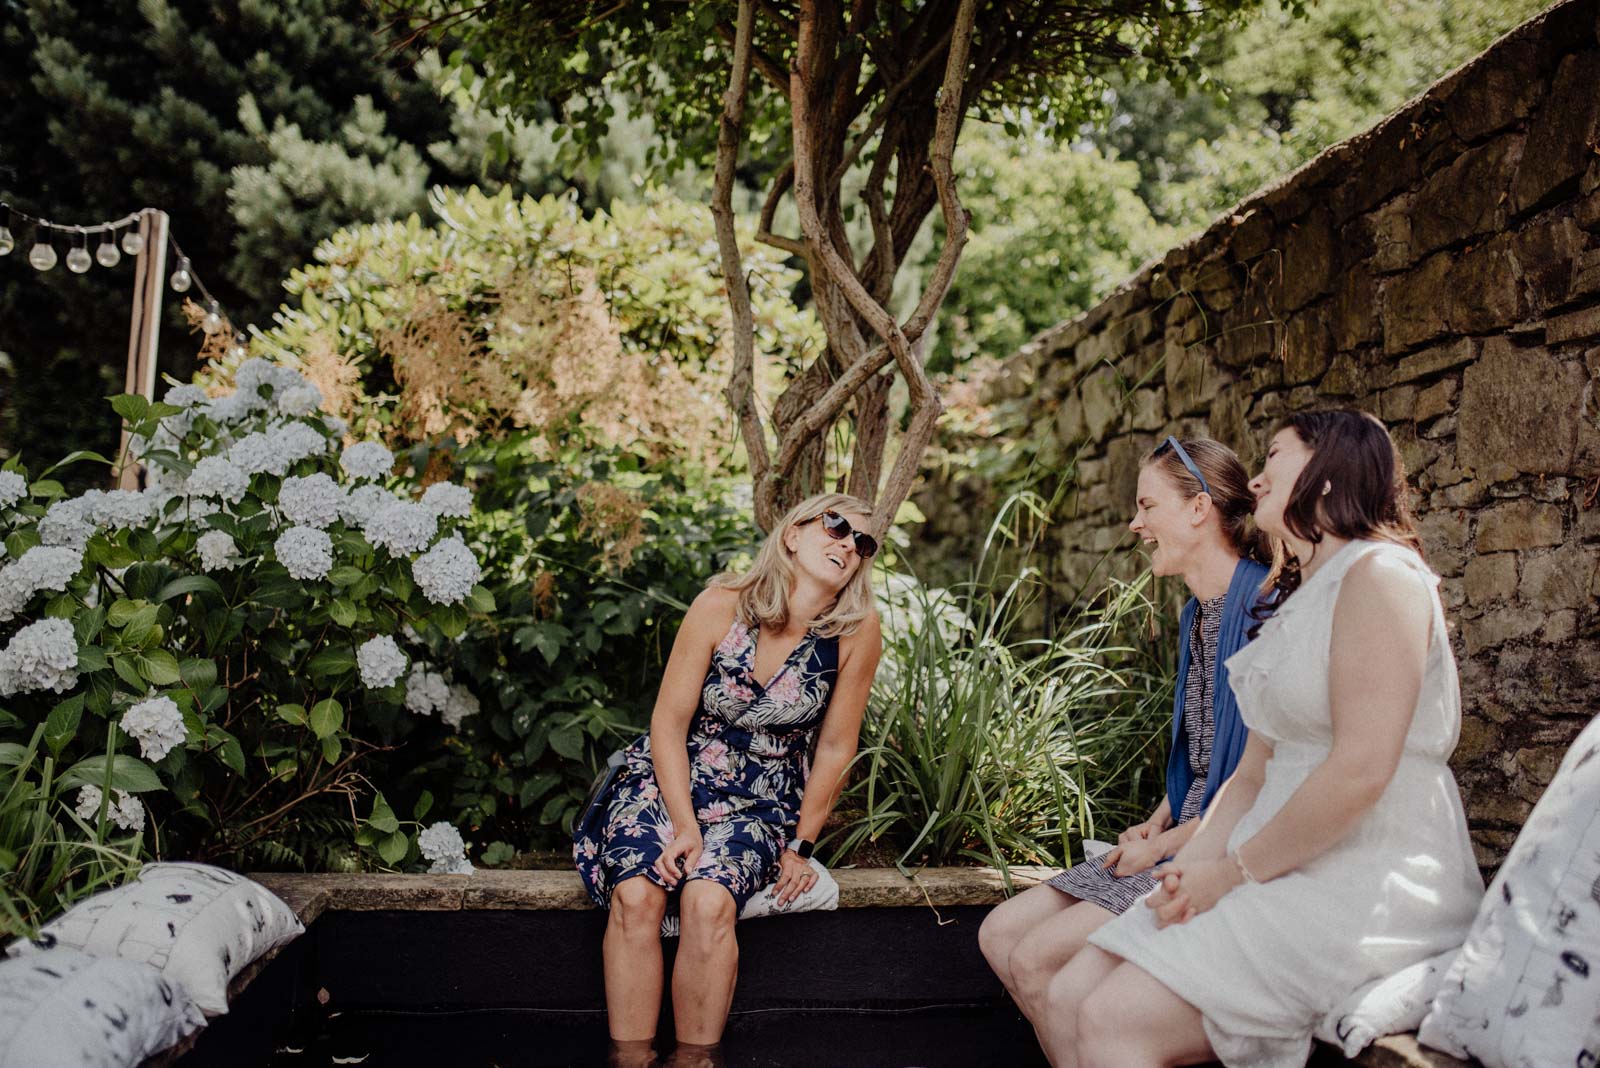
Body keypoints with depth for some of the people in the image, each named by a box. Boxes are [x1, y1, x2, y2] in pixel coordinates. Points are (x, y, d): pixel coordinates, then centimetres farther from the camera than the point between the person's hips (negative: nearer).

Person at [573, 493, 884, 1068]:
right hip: (669, 781, 0)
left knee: (709, 901, -29)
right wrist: (685, 827, -15)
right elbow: (668, 722, -8)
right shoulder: (722, 605, -12)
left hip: (760, 804, 0)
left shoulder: (858, 631, -11)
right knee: (635, 895, -27)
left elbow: (835, 749, -2)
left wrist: (800, 847, 1)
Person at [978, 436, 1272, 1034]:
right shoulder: (1197, 614, 14)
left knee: (1035, 958, -18)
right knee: (999, 934, 3)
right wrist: (1155, 824, 4)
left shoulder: (1263, 606, -18)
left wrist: (1165, 844, -13)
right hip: (1180, 836, 10)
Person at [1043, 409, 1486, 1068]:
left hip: (1374, 889, -9)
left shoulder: (1379, 574, -9)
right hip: (1293, 879, 9)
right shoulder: (1291, 604, 22)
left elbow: (1361, 771, -20)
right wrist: (1190, 869, -1)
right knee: (1068, 1001, -6)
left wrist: (1233, 870, -12)